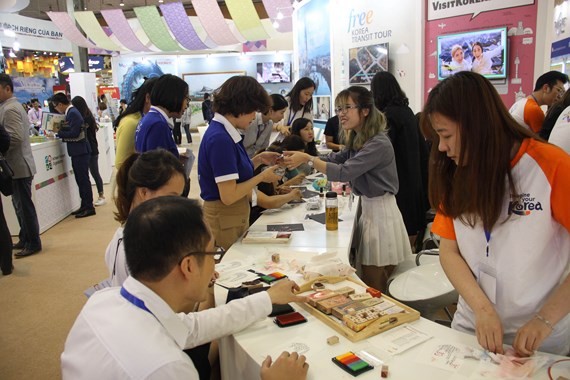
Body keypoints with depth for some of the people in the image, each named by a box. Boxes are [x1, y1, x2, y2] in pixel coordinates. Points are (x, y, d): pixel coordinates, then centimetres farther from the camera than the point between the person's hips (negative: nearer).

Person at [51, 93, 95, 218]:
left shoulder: (73, 113, -16)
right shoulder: (71, 112, 13)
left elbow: (74, 133, -22)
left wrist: (58, 132, -12)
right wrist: (59, 129, 3)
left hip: (80, 152, -10)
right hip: (77, 152, 10)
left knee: (83, 179, -4)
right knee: (81, 179, 14)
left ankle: (89, 208, 2)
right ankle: (84, 206, 22)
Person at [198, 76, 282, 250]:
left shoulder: (224, 133, 5)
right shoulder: (220, 138, -22)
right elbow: (228, 195, -24)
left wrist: (258, 160, 4)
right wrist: (262, 177, -13)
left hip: (235, 218, 9)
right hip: (225, 223, -9)